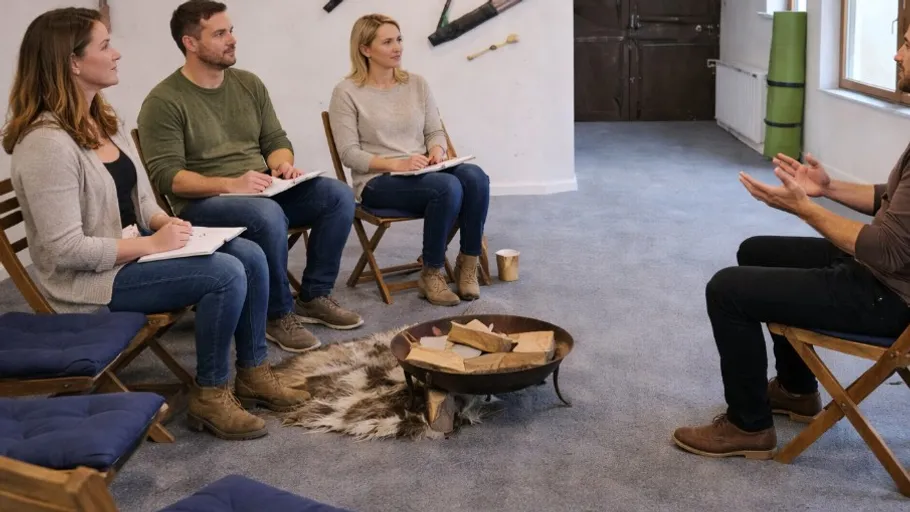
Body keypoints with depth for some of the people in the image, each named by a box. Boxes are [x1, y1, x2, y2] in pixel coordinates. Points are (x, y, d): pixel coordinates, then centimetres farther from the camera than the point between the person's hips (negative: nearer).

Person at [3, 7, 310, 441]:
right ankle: (209, 395, -6)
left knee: (250, 255, -6)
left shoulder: (104, 121, 7)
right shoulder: (46, 143, -23)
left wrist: (166, 223, -7)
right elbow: (64, 249, -25)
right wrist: (151, 244, -21)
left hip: (134, 250, 9)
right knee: (225, 273, -24)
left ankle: (253, 372, 9)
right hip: (91, 278, -9)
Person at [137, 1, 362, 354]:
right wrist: (230, 184, -27)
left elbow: (276, 140, 14)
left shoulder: (249, 84, 10)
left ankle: (314, 296, -1)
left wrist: (283, 165, -11)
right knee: (268, 215, -37)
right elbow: (167, 177, -16)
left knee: (339, 196, -13)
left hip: (263, 191, 7)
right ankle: (279, 315, -16)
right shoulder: (164, 102, -10)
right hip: (202, 204, -6)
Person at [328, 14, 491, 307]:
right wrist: (396, 164, -21)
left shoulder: (417, 83, 12)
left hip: (422, 173, 5)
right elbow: (349, 154, -9)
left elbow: (435, 131, 14)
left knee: (475, 177, -26)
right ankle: (431, 275, -17)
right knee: (448, 186, -33)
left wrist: (437, 151, -10)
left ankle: (468, 265, -13)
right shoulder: (347, 93, -4)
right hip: (378, 181, -5)